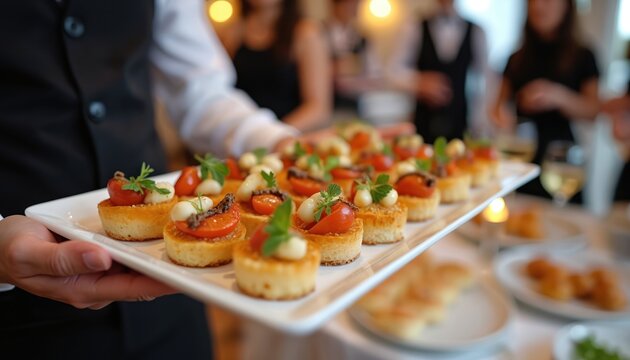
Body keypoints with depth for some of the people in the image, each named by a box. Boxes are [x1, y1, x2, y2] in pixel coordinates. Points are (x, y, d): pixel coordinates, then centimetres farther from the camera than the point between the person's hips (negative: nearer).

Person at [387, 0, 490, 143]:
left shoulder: (476, 33, 5)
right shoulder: (415, 30, 3)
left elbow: (482, 80, 7)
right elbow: (395, 70, -3)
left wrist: (478, 121, 0)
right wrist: (419, 81, -22)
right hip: (424, 125, 0)